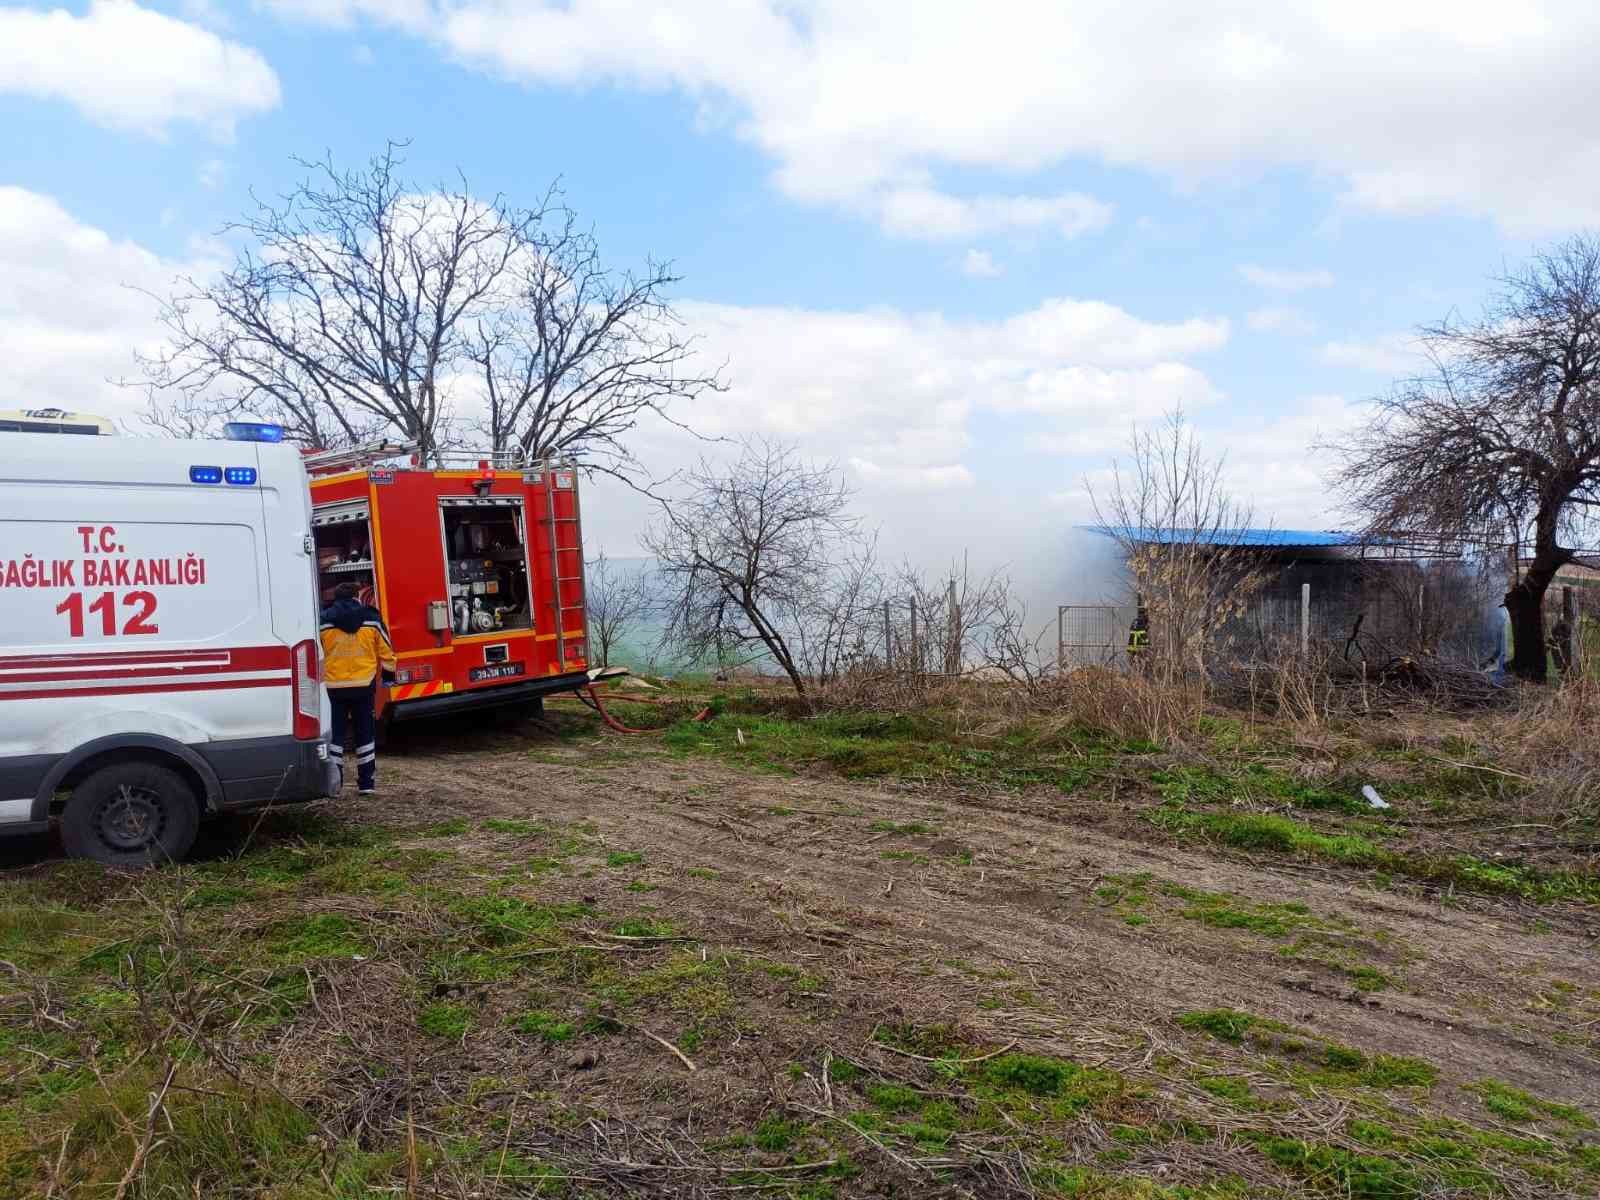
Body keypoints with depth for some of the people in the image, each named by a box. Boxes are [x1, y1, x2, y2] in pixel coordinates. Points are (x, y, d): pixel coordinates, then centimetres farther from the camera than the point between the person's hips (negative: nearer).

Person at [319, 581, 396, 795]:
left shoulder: (323, 621, -1)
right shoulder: (371, 619, 1)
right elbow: (386, 652, 5)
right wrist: (389, 676, 18)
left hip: (334, 687, -1)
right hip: (364, 685, 1)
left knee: (335, 734, 8)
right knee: (365, 734, 9)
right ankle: (367, 783, 9)